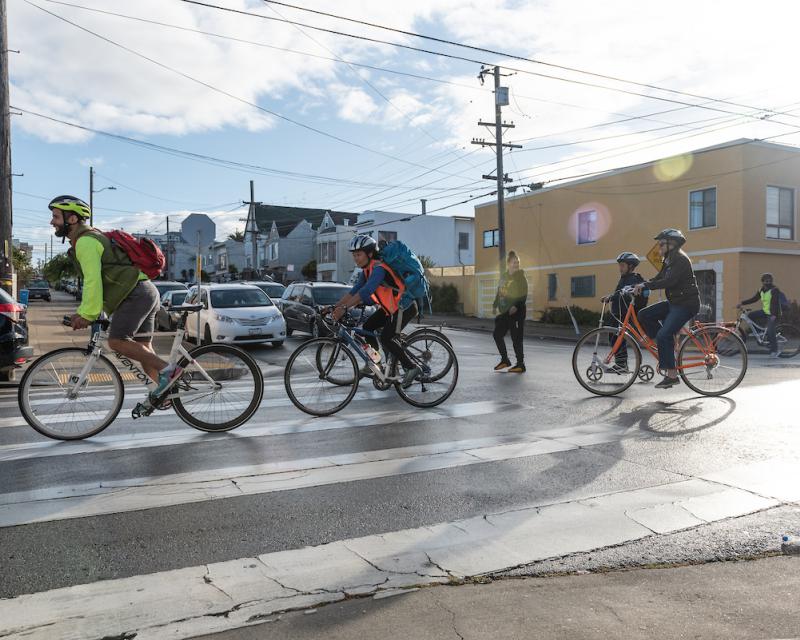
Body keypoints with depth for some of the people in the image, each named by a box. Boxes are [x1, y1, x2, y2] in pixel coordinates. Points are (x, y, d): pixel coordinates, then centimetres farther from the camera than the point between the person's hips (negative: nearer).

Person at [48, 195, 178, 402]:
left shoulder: (85, 241, -9)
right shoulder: (91, 238, 24)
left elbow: (93, 281, -18)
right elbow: (93, 281, 27)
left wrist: (87, 315, -15)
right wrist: (83, 312, 22)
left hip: (136, 293, -10)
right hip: (146, 292, 10)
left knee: (117, 341, -15)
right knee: (143, 348, 8)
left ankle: (167, 370, -16)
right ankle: (167, 387, 7)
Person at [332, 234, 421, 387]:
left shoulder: (378, 268, -25)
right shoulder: (366, 270, 5)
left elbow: (366, 291, -37)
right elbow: (354, 291, 6)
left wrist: (344, 308, -42)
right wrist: (334, 307, -3)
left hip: (405, 306, -9)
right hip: (390, 307, 9)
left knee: (386, 338, -16)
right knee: (367, 327, 1)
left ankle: (412, 368, -4)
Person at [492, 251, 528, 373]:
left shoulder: (520, 277, -7)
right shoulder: (504, 277, 12)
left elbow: (523, 296, -14)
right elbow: (499, 292, 21)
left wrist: (516, 306, -26)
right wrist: (495, 305, 14)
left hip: (516, 312, -7)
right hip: (504, 312, 7)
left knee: (516, 338, -4)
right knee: (497, 334, 9)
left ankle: (520, 364, 6)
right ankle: (504, 360, 24)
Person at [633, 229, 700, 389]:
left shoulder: (681, 259, -15)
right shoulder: (669, 261, 15)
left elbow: (669, 281, -27)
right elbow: (658, 279, 11)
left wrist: (645, 285, -28)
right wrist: (640, 285, -5)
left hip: (686, 304, -9)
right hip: (673, 302, 10)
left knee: (664, 335, -18)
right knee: (644, 315, -3)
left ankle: (672, 375, -10)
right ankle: (666, 347, 5)